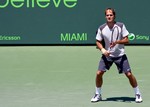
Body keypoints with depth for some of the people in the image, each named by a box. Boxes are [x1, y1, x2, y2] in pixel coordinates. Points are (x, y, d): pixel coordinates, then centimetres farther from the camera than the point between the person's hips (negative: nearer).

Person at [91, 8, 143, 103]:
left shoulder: (121, 26, -11)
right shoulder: (101, 28, -7)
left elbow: (126, 40, -9)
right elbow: (98, 42, 4)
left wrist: (117, 42, -27)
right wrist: (102, 49, -15)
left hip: (120, 55, -2)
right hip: (107, 55, 2)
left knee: (129, 74, -8)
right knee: (99, 73, -7)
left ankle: (138, 94, 11)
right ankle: (98, 95, 13)